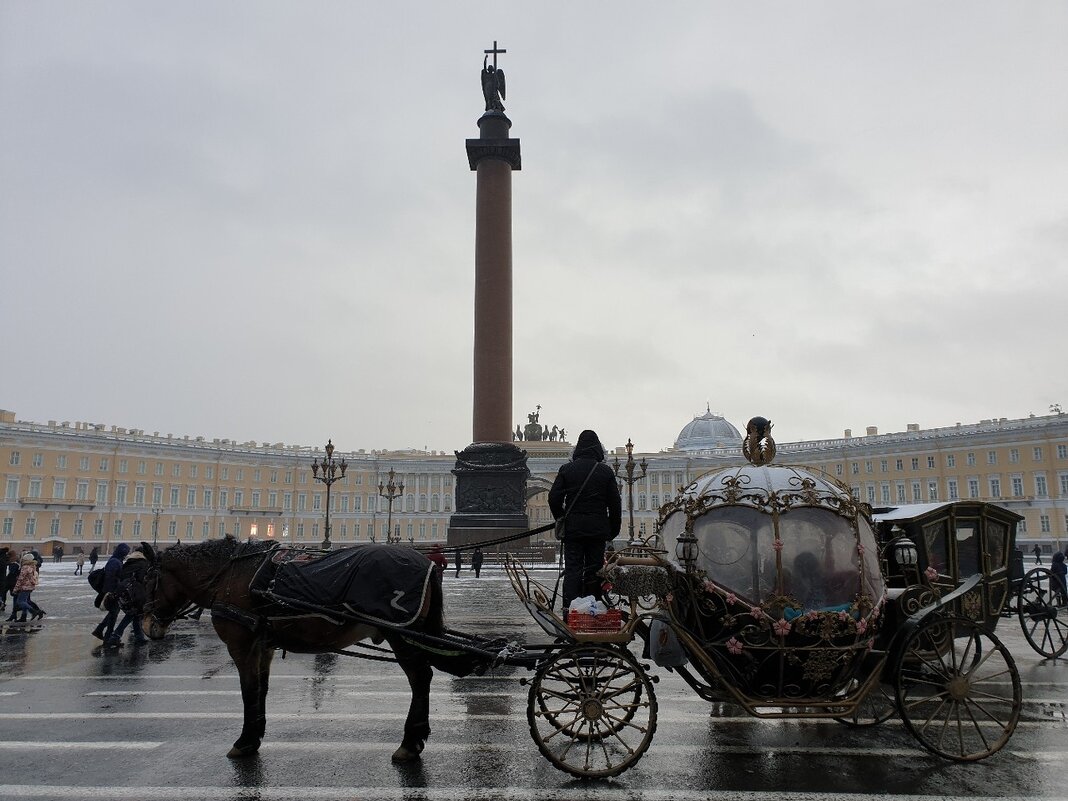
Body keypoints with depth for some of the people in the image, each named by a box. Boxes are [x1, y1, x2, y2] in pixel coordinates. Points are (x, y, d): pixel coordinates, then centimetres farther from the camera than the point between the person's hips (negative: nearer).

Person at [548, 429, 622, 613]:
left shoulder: (566, 469, 0)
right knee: (594, 569, 7)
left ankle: (569, 608, -7)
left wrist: (562, 520, 13)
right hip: (598, 529, 0)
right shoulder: (606, 471, 1)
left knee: (572, 569, 2)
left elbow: (554, 498, -1)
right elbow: (615, 503, 2)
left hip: (572, 528, 0)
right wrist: (614, 528, 12)